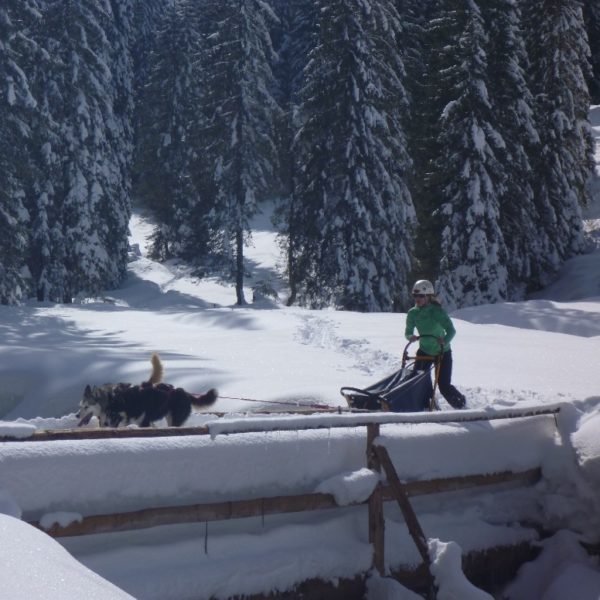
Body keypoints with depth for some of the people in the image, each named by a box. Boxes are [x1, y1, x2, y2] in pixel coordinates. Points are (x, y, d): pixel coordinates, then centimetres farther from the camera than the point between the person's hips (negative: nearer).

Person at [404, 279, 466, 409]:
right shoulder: (412, 313, -8)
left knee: (444, 385, -6)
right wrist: (411, 337, -25)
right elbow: (408, 332, -1)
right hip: (424, 351, 5)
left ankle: (460, 402, 22)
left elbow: (451, 330, -28)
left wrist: (445, 341, -47)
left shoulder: (437, 311, -22)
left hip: (442, 352, -5)